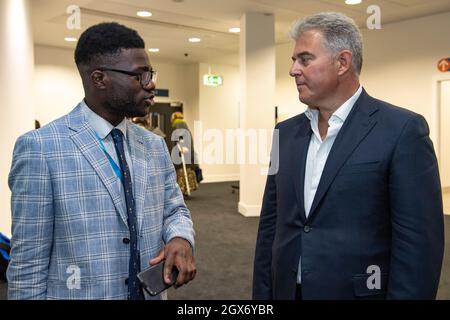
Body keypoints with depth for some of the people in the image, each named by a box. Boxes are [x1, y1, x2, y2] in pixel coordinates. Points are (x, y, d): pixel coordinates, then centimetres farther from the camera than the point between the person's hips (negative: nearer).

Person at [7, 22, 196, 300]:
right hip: (80, 293, -5)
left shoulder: (155, 145, 2)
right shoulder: (40, 147, -15)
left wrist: (180, 238, -11)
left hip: (150, 294, 5)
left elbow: (174, 208, 9)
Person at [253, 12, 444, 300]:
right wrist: (262, 293, 6)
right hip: (288, 291, 5)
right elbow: (271, 224, 7)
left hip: (359, 292, -5)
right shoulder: (286, 133, 5)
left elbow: (418, 241, -14)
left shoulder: (403, 130, -12)